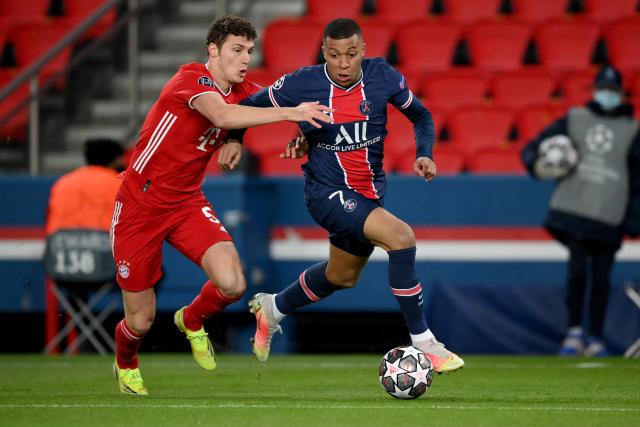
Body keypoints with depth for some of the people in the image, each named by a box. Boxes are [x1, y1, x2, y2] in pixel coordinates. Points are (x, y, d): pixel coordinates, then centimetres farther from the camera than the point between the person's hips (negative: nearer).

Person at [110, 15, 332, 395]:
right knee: (141, 320, 2)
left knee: (232, 284, -21)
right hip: (140, 204, -5)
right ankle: (125, 365, 38)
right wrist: (289, 112, -44)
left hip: (187, 203, 5)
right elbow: (223, 115, -40)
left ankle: (192, 321, 14)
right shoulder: (192, 78, -20)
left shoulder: (244, 92, 1)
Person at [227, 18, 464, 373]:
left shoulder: (383, 76, -10)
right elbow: (248, 107, 0)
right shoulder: (302, 84, -17)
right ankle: (422, 342, -19)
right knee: (401, 236, -28)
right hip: (327, 193, -6)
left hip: (370, 191, 6)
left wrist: (425, 154, -10)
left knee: (342, 277, 25)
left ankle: (273, 309, 52)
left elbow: (421, 116, 6)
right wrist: (234, 140, -15)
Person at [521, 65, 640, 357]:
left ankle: (595, 338, 11)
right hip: (572, 210, 0)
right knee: (577, 269, -12)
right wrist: (538, 165, -10)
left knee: (600, 277, -1)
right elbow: (532, 149, 13)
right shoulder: (574, 119, 12)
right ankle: (574, 331, -1)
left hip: (609, 217, 0)